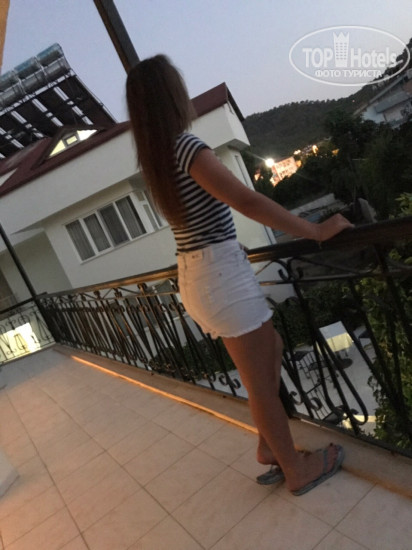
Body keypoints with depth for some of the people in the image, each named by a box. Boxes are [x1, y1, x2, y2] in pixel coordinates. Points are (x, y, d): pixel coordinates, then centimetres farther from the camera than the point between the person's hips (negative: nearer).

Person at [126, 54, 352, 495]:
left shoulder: (155, 156, 11)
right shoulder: (187, 147, -16)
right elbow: (247, 202, -24)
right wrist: (317, 231, -18)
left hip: (195, 276, 9)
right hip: (220, 273, -9)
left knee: (271, 348, 22)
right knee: (260, 381, 6)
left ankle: (269, 444, 34)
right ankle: (296, 469, 26)